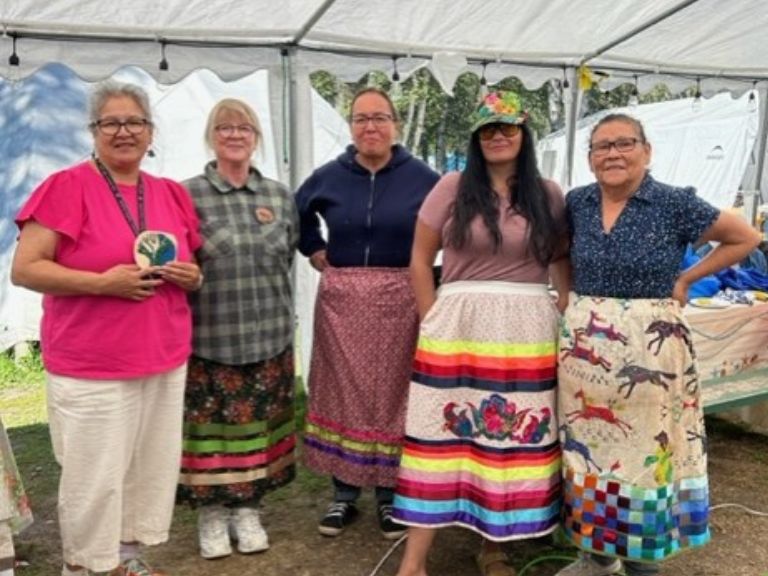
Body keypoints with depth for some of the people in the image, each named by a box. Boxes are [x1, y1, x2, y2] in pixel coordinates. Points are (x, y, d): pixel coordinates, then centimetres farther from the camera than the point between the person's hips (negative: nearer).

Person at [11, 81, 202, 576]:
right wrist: (102, 281, -20)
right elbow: (24, 269, -11)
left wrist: (192, 277, -4)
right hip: (91, 367, -5)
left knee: (151, 468, 14)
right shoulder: (66, 187, -8)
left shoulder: (173, 194, 9)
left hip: (165, 361, 6)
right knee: (95, 480, 3)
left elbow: (192, 268, 20)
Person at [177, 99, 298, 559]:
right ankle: (212, 514, 22)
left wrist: (269, 304, 12)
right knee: (211, 426, 4)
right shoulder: (188, 194, -3)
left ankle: (248, 511, 27)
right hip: (208, 338, -3)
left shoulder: (280, 195, 7)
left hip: (269, 336, 3)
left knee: (257, 424, 10)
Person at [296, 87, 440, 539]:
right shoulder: (329, 176, 4)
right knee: (344, 392, 7)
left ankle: (390, 494, 21)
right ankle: (344, 493, 21)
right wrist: (316, 252, 10)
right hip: (342, 301, 2)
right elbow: (297, 216, 20)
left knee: (392, 393, 6)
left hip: (400, 301, -2)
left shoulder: (421, 177, -3)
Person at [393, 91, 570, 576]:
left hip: (527, 334, 2)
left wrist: (566, 315, 1)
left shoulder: (548, 195, 7)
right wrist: (434, 322, -1)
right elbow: (420, 260, 3)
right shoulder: (453, 187, 2)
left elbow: (564, 260, 12)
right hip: (458, 328, -1)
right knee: (442, 434, 1)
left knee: (514, 436, 7)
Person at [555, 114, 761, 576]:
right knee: (587, 448, 11)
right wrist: (578, 292, 7)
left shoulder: (675, 203, -7)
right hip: (584, 345, 4)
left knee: (645, 452, 4)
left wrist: (686, 279, -2)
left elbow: (746, 238, 2)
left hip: (648, 348, -4)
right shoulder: (576, 203, 3)